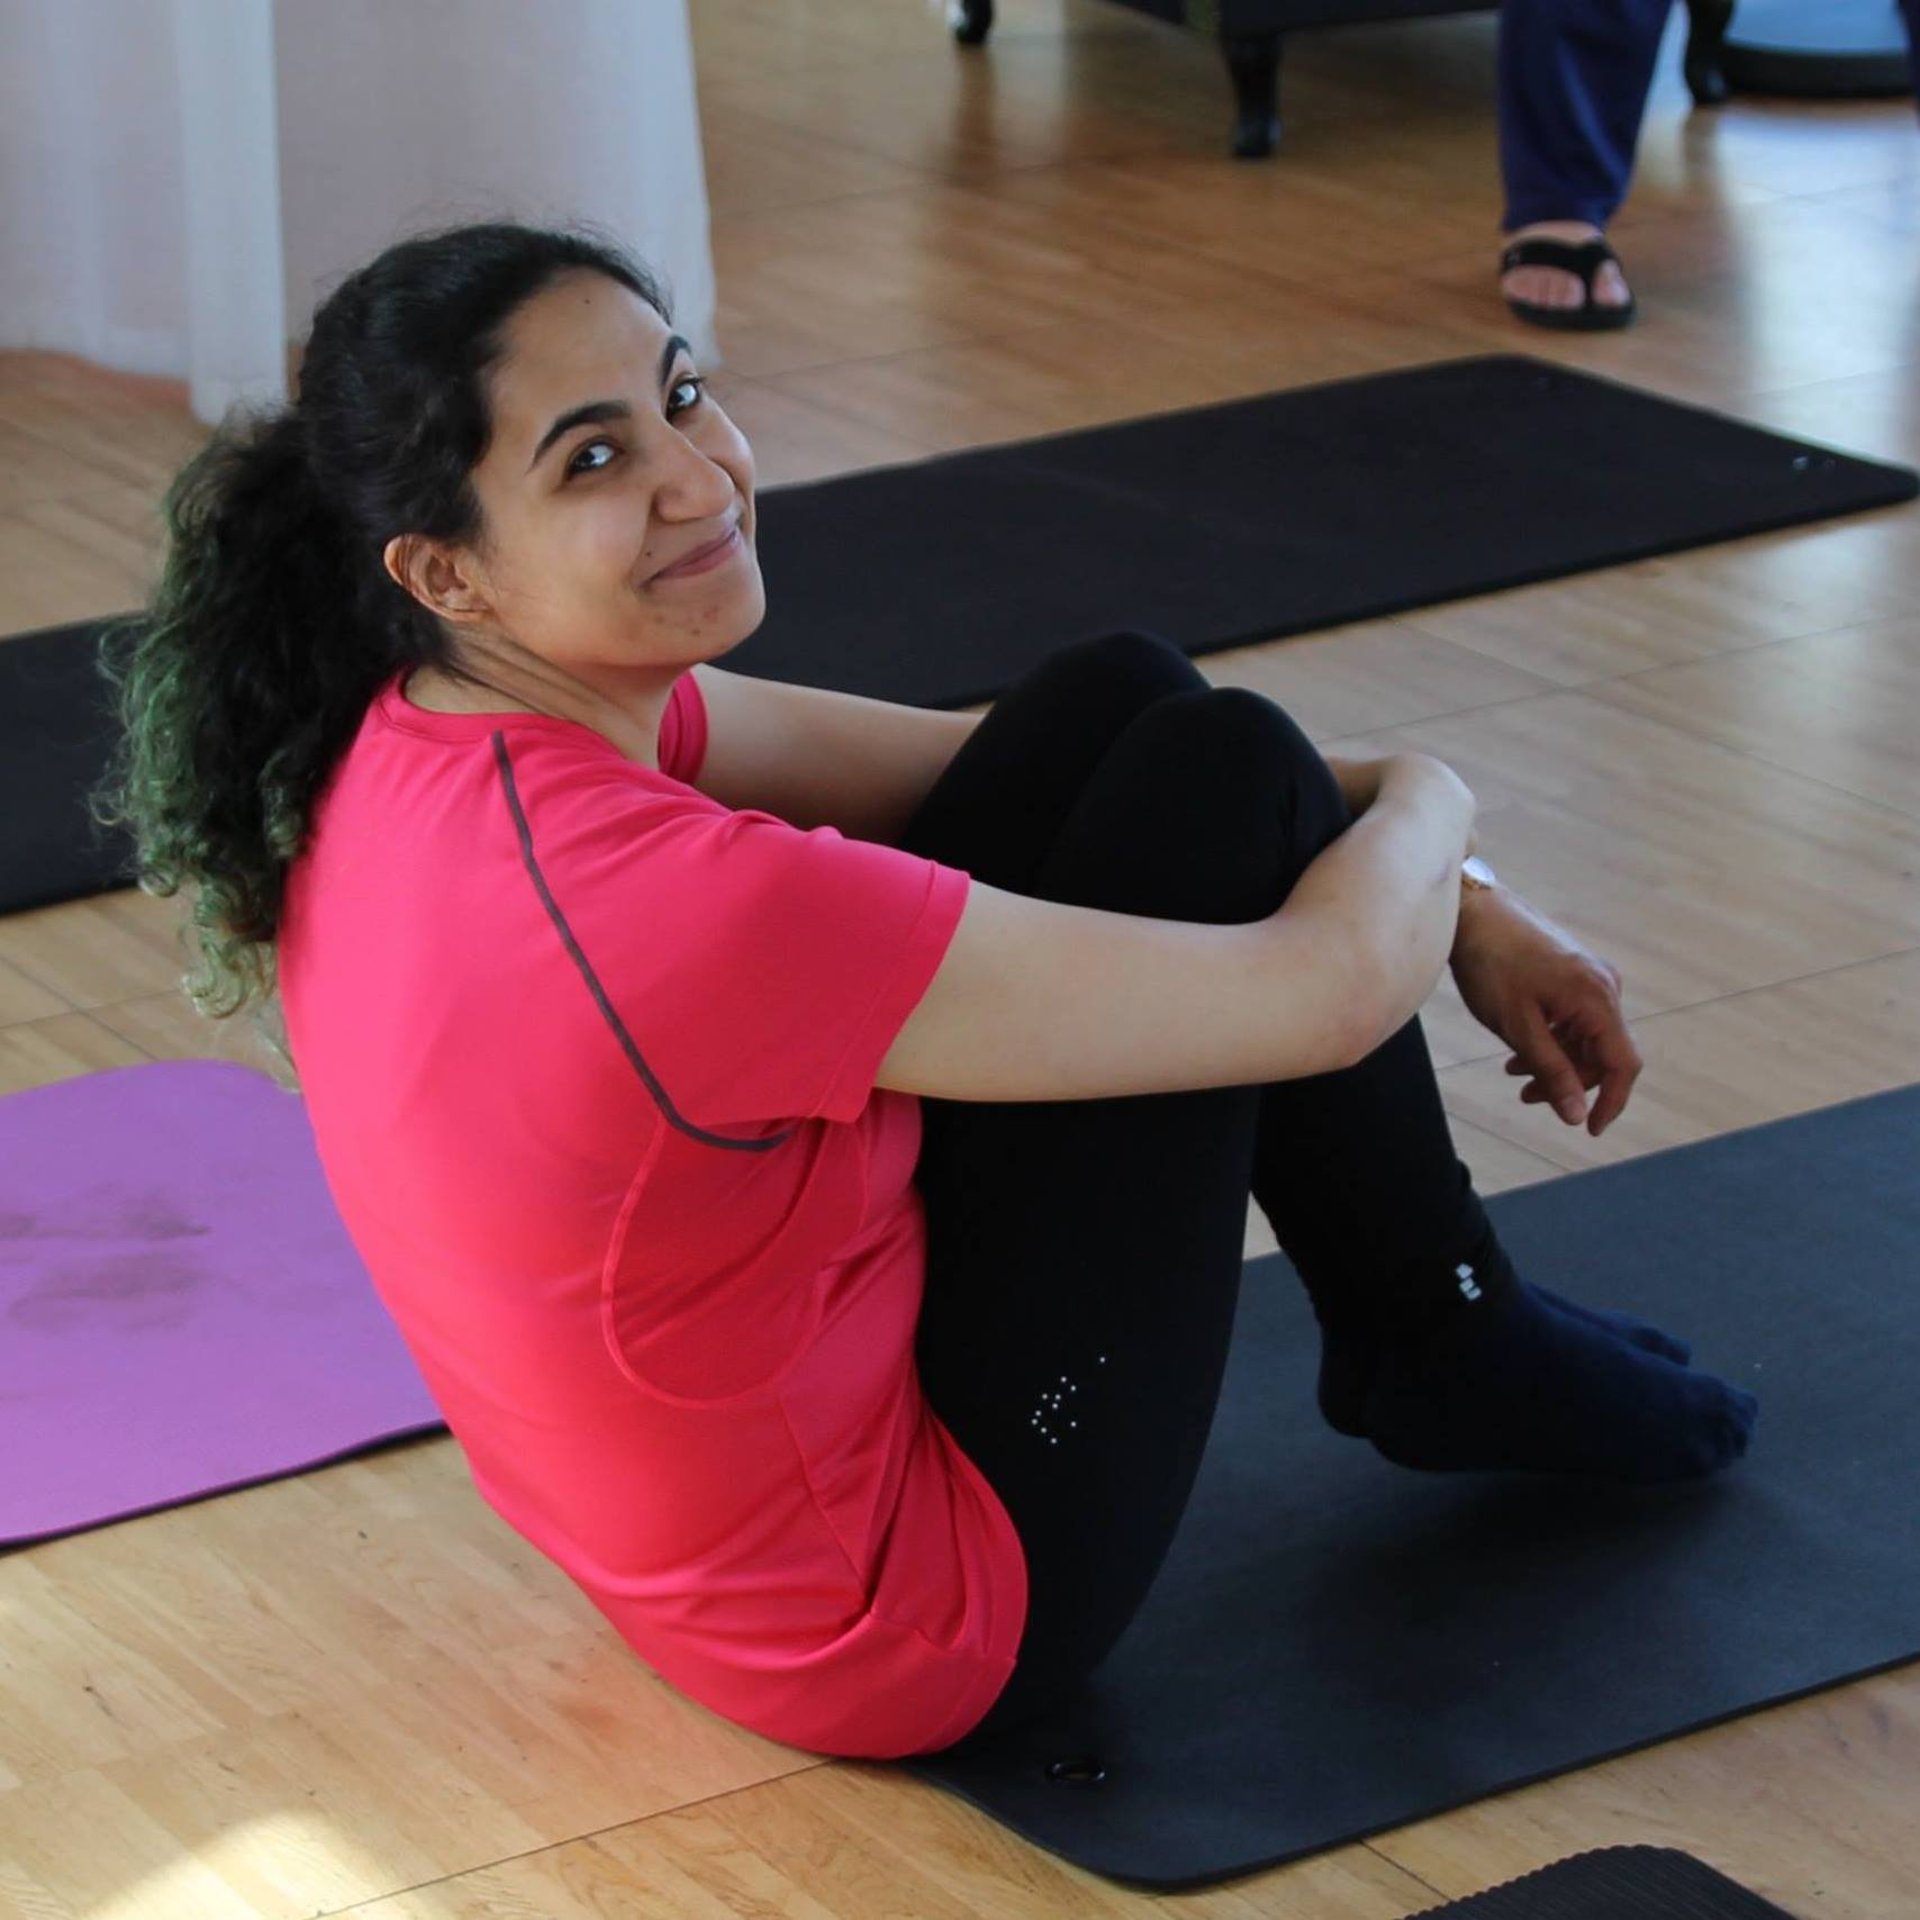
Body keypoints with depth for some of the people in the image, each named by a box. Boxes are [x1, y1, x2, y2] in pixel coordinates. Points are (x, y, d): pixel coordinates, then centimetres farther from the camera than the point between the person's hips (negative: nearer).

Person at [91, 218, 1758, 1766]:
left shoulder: (409, 737, -7)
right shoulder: (677, 904, -35)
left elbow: (975, 758, 4)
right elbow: (1326, 989, -25)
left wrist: (1455, 913, 8)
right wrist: (1423, 800, -1)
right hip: (932, 1604, -8)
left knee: (1115, 702, 8)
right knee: (1223, 770, -6)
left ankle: (1418, 1323, 26)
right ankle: (1456, 1353, 19)